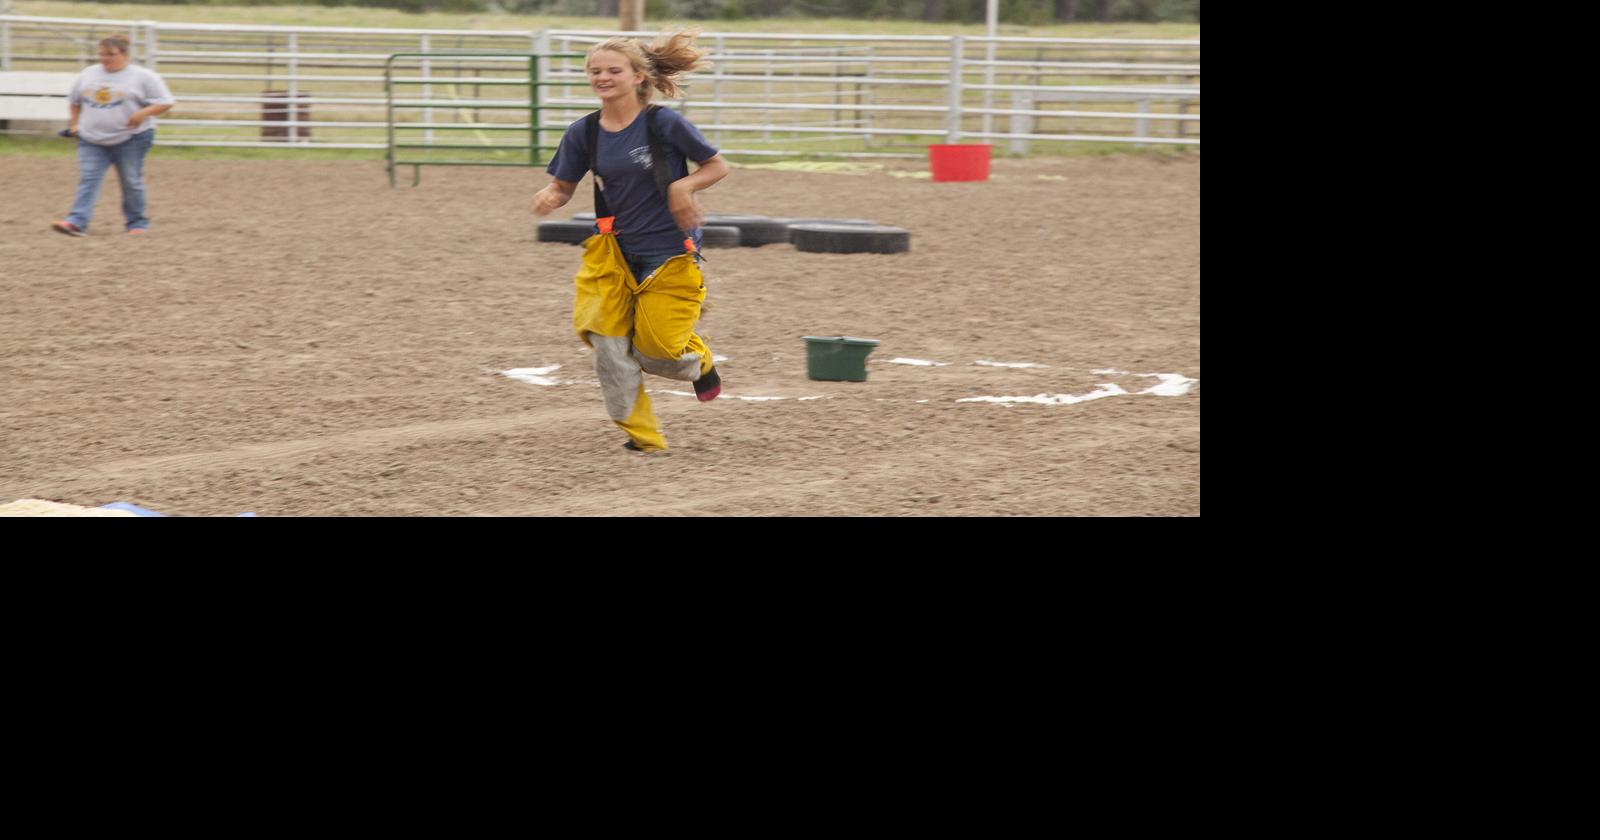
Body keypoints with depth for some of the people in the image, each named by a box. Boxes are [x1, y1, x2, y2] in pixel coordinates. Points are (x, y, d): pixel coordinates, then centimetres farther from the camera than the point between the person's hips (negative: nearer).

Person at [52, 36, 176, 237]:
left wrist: (144, 113, -21)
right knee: (87, 180, -8)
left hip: (131, 139, -3)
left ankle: (137, 222, 18)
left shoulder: (143, 77, -5)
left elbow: (166, 102, -7)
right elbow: (75, 101, 25)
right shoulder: (88, 74, 9)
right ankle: (76, 222, -17)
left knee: (131, 182, 3)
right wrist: (75, 123, 17)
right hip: (92, 139, 4)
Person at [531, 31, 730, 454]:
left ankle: (699, 359, 36)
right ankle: (642, 434, 5)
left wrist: (684, 185, -21)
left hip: (671, 254, -3)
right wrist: (549, 196, -16)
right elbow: (564, 186, 7)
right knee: (606, 342, -10)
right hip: (615, 252, 4)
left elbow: (717, 166, -2)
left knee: (654, 350, -2)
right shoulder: (583, 133, -3)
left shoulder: (665, 124, -14)